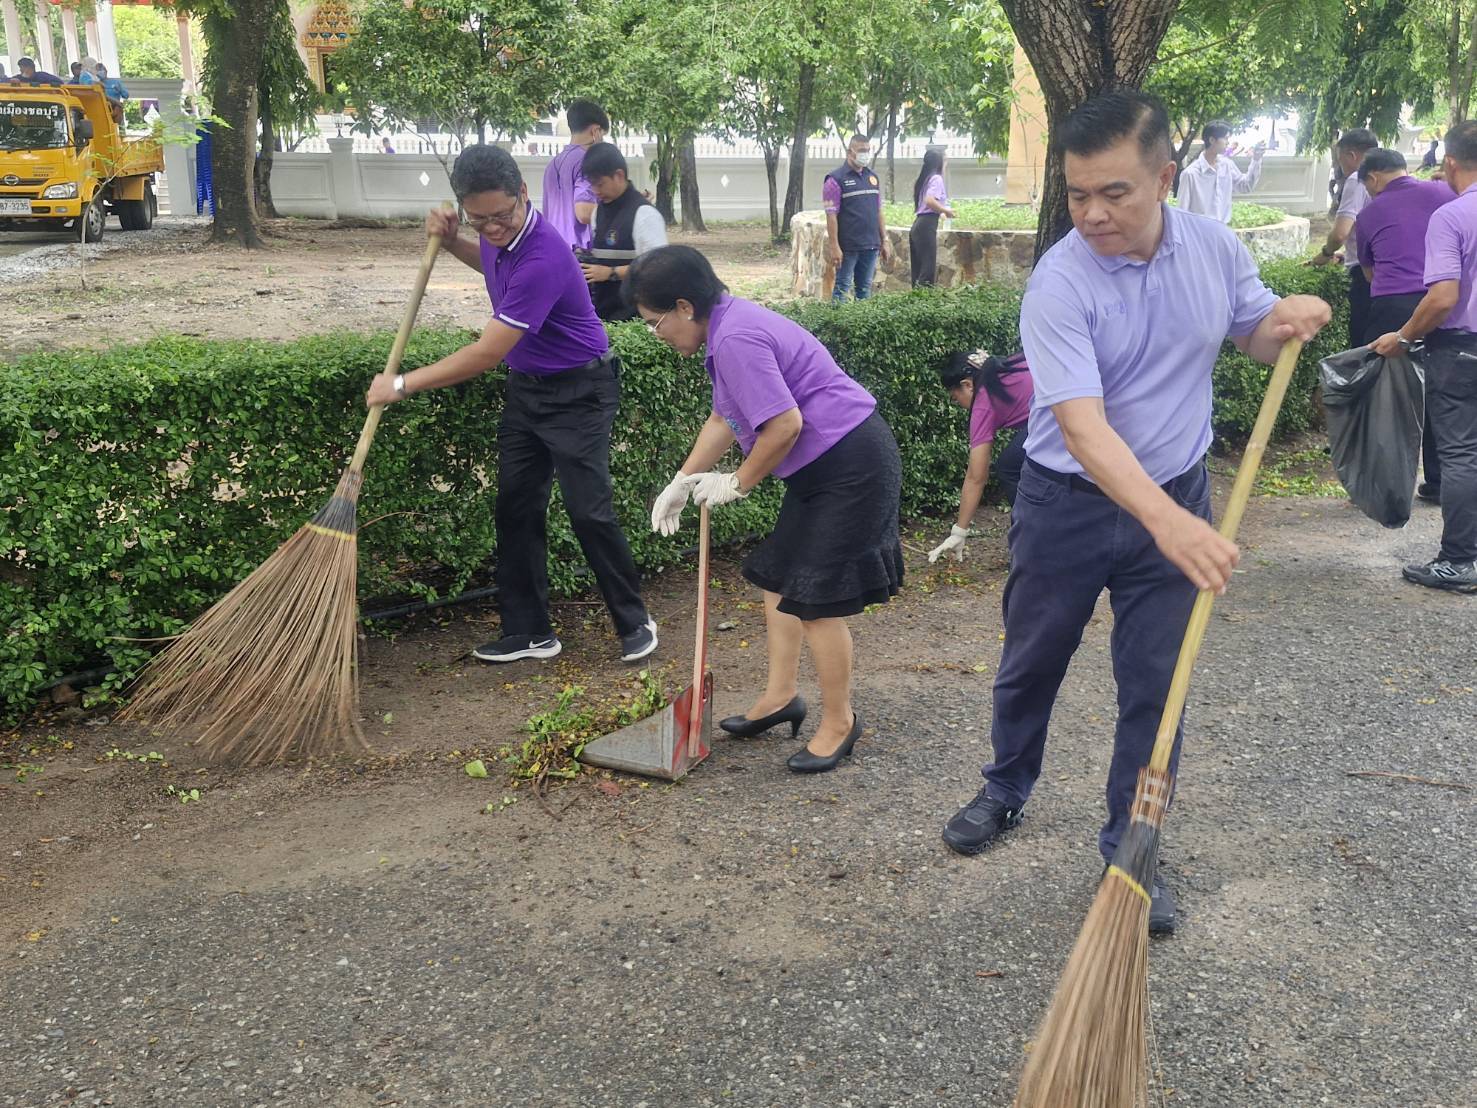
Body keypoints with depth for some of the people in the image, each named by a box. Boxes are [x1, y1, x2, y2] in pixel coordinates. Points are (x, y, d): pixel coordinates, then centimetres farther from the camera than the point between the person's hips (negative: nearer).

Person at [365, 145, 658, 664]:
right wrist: (451, 242, 4)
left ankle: (634, 623, 9)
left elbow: (487, 353, -30)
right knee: (516, 508, 6)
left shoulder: (543, 258, -30)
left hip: (578, 392, -8)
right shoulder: (497, 235, -3)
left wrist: (403, 384, -22)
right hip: (526, 388, 9)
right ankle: (529, 631, 15)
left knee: (589, 511, -9)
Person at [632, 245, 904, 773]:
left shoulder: (736, 340, -23)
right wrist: (682, 482, 15)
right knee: (776, 576, 17)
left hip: (850, 467, -11)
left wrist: (737, 483, -11)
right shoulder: (729, 326, 11)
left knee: (815, 596, -6)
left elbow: (784, 425, -27)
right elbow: (724, 419, 19)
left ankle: (839, 721, 11)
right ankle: (780, 696, 29)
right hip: (821, 467, 11)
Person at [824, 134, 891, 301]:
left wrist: (884, 241, 12)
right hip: (847, 248, -6)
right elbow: (831, 216, -11)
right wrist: (834, 247, -17)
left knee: (865, 289, 10)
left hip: (871, 246, 6)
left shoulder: (873, 177, 13)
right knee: (843, 289, 0)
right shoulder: (836, 179, -6)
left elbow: (879, 212, 17)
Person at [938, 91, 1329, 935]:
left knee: (1157, 684, 6)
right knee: (1032, 665, 15)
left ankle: (1132, 850, 24)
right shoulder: (1059, 284, -22)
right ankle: (1007, 792, 42)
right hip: (1070, 503, -2)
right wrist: (1165, 521, -46)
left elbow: (1254, 337, 12)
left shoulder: (1217, 248, -7)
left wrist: (1289, 320, -13)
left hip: (1178, 498, 3)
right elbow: (1083, 427, -33)